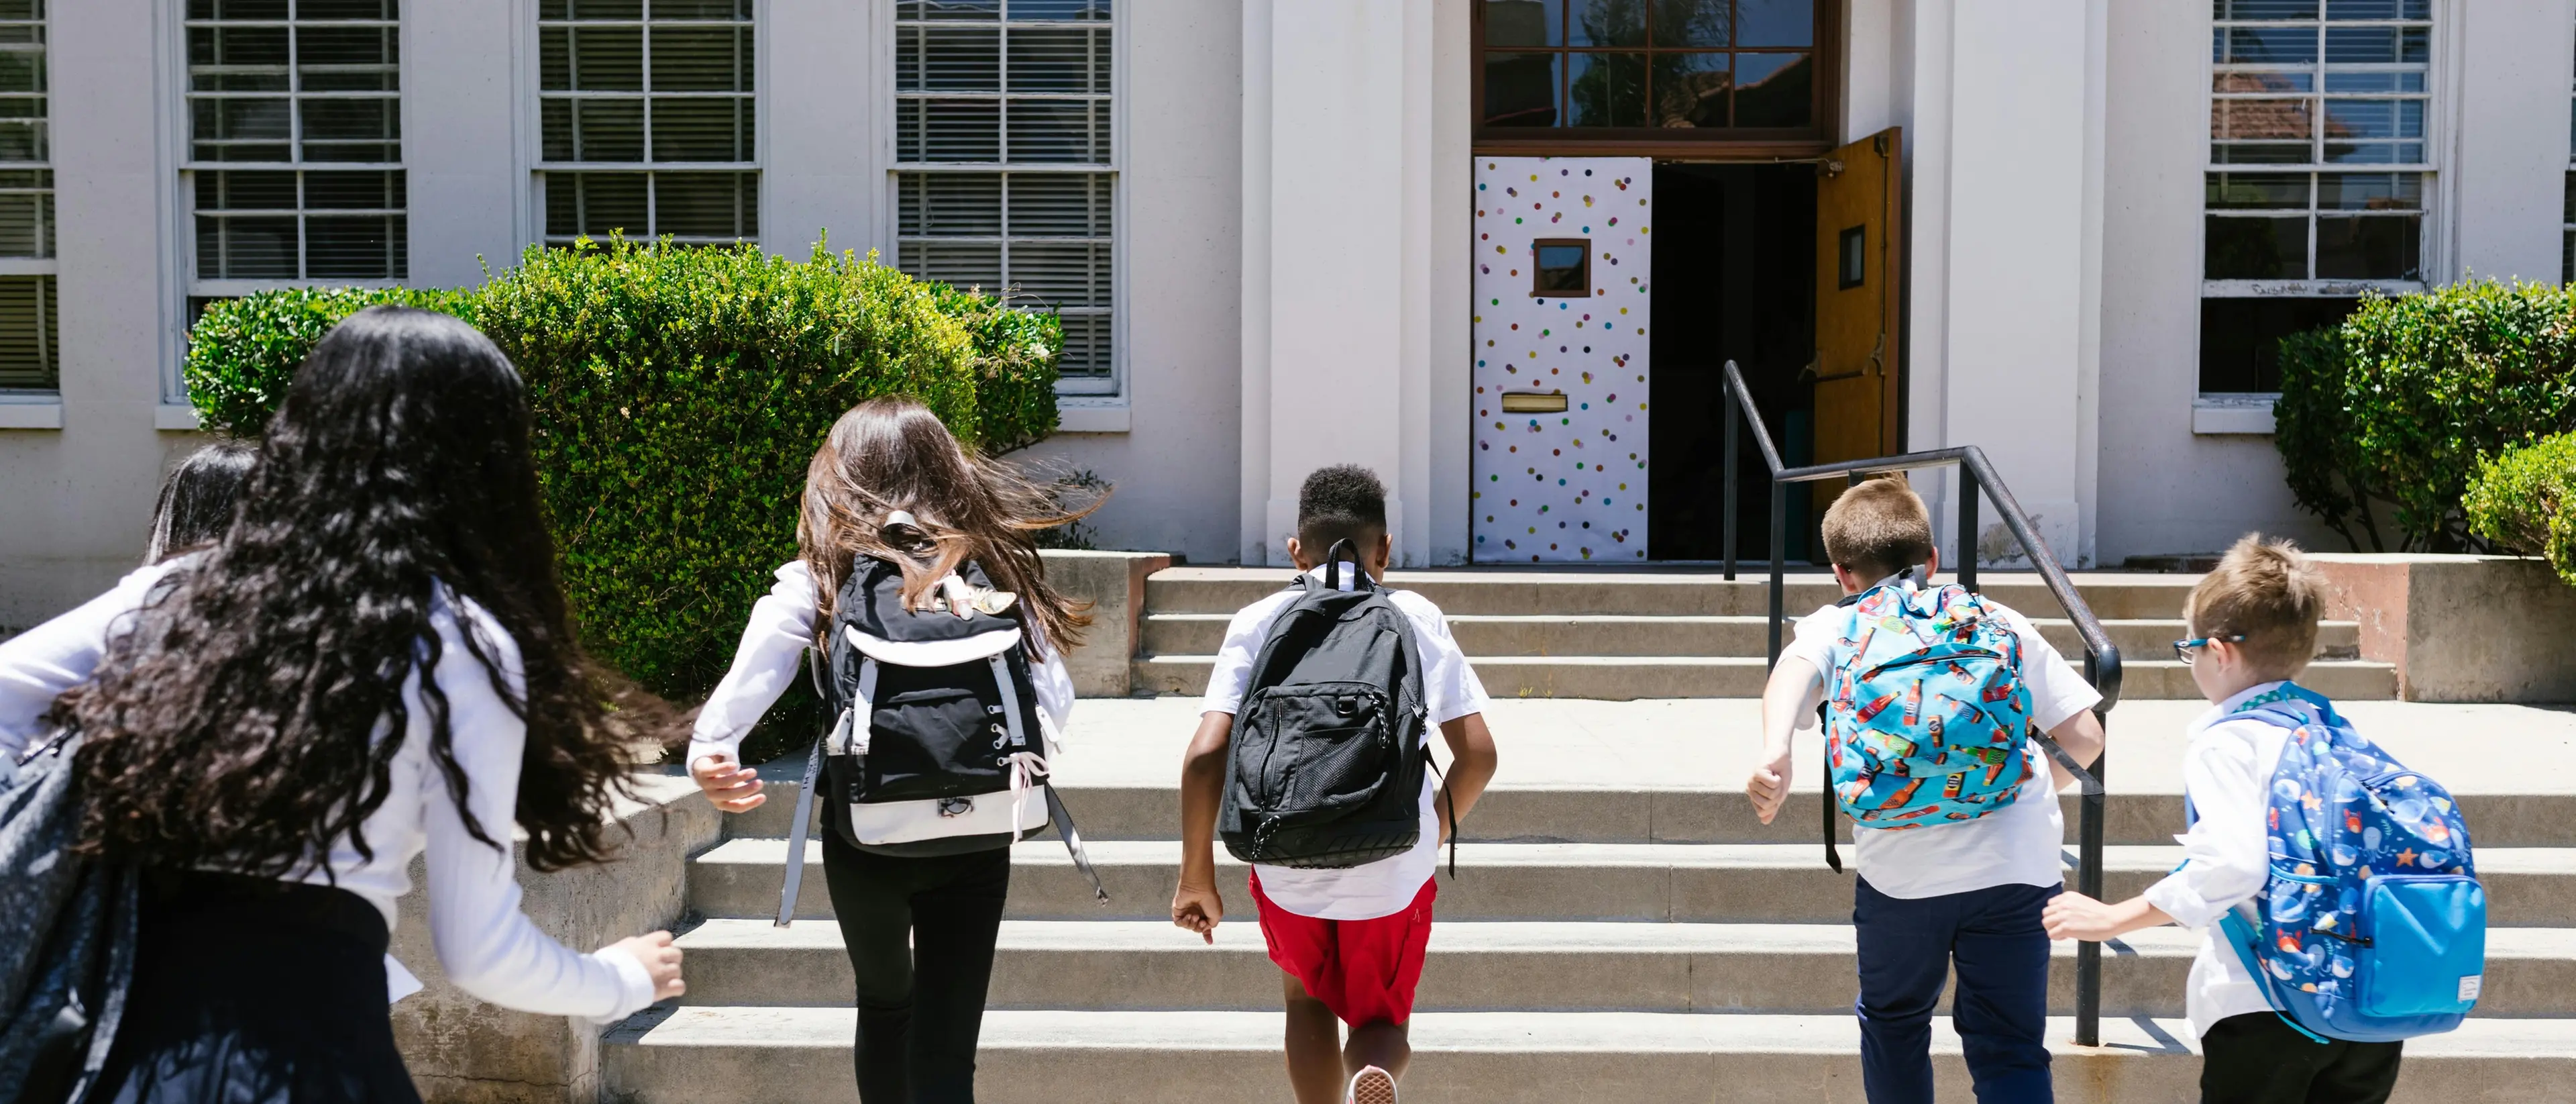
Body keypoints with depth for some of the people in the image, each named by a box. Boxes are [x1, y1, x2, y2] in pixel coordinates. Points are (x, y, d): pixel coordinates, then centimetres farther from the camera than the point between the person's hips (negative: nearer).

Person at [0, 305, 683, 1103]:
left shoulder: (184, 589, 9)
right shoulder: (459, 644, -5)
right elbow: (479, 951, -3)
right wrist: (624, 982, 14)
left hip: (123, 1009, 5)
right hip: (300, 1039, -4)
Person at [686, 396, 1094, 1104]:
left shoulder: (821, 578, -4)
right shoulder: (992, 568, 0)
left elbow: (755, 670, -20)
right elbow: (1054, 697, -4)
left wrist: (708, 751, -28)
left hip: (865, 840, 0)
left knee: (884, 1001, 27)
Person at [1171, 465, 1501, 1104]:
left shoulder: (1258, 623, 1)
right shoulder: (1417, 619, 3)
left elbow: (1206, 756, -8)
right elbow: (1478, 754, -2)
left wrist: (1197, 876, 1)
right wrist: (1437, 829, 16)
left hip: (1287, 867, 1)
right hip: (1392, 870, 0)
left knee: (1309, 999, 29)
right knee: (1381, 1021, 20)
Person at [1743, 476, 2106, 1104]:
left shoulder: (1837, 626, 11)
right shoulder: (2002, 621, 17)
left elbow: (1796, 669, -14)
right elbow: (2084, 735, 11)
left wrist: (1774, 754, -30)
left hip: (1902, 869, -1)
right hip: (2018, 865, 1)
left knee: (1894, 1024, 23)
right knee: (2011, 1049, 8)